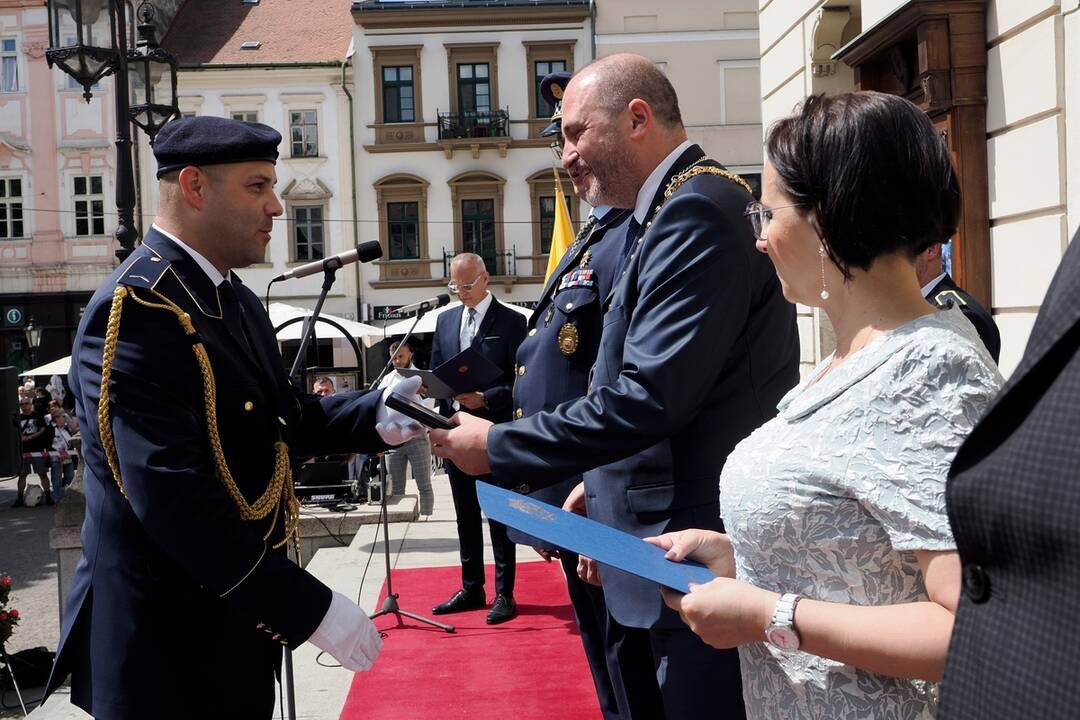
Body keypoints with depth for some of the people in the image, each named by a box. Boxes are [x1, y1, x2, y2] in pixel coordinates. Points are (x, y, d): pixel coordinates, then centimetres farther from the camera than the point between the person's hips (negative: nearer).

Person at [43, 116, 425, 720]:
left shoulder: (234, 299, 8)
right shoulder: (138, 311, -23)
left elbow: (277, 418, 13)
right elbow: (172, 497, -30)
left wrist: (375, 417, -7)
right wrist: (311, 607, -27)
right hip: (170, 646, -9)